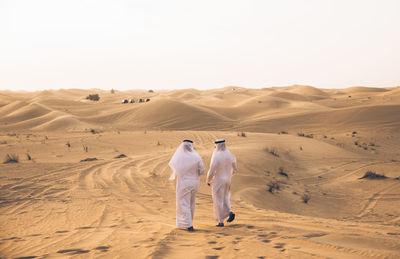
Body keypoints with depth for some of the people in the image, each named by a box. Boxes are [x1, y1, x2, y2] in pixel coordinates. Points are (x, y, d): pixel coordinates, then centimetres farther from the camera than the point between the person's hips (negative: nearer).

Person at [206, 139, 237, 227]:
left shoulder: (216, 157, -22)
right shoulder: (230, 155, -3)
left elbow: (211, 171, -21)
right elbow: (234, 169, 5)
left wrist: (208, 180, -3)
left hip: (218, 181, -6)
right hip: (227, 180, 6)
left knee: (218, 200, 5)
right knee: (225, 197, 26)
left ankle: (221, 221, 8)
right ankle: (230, 212, 3)